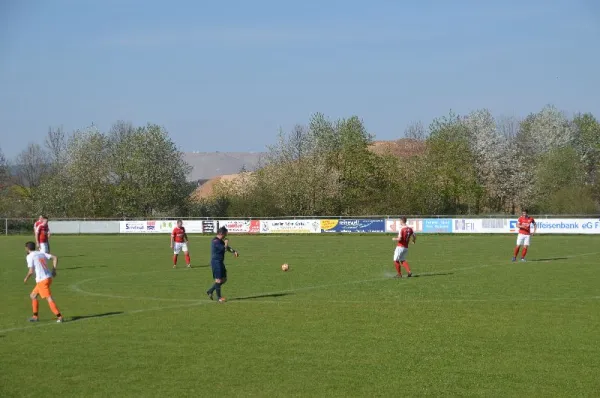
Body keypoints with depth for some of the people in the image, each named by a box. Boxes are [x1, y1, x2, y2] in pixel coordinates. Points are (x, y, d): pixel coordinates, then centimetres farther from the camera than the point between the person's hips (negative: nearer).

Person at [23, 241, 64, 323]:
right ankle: (35, 316, 22)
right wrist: (54, 270, 9)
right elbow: (55, 258, 8)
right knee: (33, 296, 19)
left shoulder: (30, 256, -7)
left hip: (42, 280, -9)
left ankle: (59, 316, -16)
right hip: (48, 278, 9)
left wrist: (26, 278, 5)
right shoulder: (41, 253, 14)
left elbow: (31, 271, -13)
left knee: (49, 299, -10)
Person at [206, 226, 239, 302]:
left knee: (224, 279, 13)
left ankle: (210, 291, 21)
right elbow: (224, 248, -23)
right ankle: (219, 297, 4)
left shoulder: (220, 241, 15)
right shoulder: (216, 241, -17)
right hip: (216, 262, -10)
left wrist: (234, 251, -1)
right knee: (218, 280, -5)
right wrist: (226, 242, -4)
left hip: (220, 262, 10)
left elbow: (227, 248, 17)